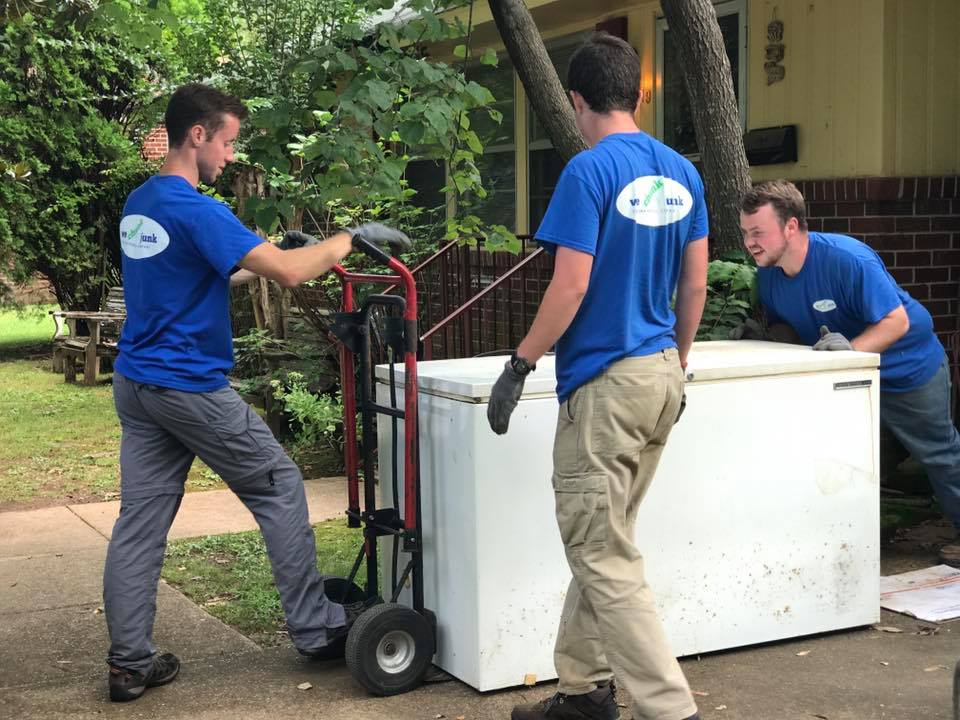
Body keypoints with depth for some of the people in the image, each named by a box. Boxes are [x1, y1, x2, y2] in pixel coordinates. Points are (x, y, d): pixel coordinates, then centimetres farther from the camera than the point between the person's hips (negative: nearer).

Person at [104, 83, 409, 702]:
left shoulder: (138, 203, 12)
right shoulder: (196, 210, -18)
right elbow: (288, 272, -24)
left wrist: (280, 253, 17)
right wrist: (352, 238, -10)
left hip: (135, 384, 9)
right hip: (190, 388, -8)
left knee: (140, 521, 8)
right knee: (280, 487, 6)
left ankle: (130, 663, 10)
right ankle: (314, 626, 14)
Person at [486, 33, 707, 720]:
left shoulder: (589, 171, -12)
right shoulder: (682, 172, 9)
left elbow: (572, 286, -16)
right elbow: (696, 285, 12)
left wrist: (520, 365, -7)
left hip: (605, 381, -8)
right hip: (662, 377, 8)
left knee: (602, 556, -1)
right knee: (604, 542, 17)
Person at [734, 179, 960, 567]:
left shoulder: (848, 260, -34)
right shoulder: (768, 273, -11)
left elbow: (897, 321, -31)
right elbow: (788, 327, 3)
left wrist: (851, 348, -46)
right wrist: (761, 336, -18)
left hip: (908, 368, -6)